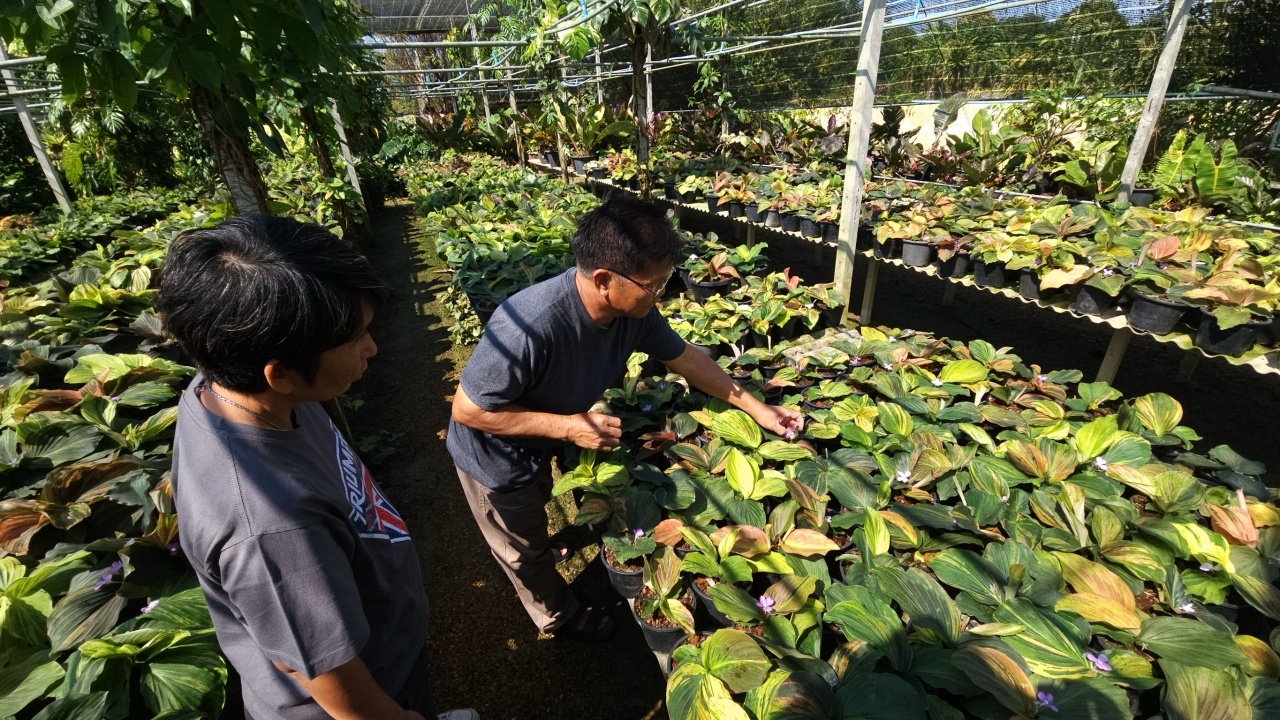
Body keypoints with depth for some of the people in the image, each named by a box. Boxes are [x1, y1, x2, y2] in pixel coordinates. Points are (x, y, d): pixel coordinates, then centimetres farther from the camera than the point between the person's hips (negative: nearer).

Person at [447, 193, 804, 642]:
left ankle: (545, 556, 66)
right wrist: (568, 427, -34)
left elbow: (684, 357, -6)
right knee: (524, 549, 21)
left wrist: (756, 408, -2)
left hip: (541, 448, 5)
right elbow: (467, 410, -32)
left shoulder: (634, 309, -23)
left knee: (536, 517, 34)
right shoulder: (529, 327, -44)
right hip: (496, 457, -5)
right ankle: (559, 617, 49)